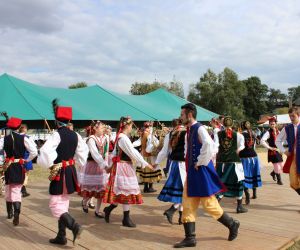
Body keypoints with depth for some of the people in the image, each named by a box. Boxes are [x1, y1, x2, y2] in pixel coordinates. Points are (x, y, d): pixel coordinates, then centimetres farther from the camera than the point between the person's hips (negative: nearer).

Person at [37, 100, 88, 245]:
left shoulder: (57, 134, -15)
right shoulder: (75, 135, 5)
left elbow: (45, 151, -27)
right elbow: (83, 151, 13)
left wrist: (49, 165, -13)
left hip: (59, 173, -7)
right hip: (71, 172, 7)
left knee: (55, 205, 2)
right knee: (63, 203, 15)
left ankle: (74, 225, -17)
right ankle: (61, 236, 21)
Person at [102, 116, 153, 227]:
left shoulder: (120, 137, 13)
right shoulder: (123, 138, -18)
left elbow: (115, 153, 17)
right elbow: (133, 153, -18)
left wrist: (112, 165, 22)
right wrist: (145, 164, -13)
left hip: (121, 166, 10)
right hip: (124, 167, -10)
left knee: (122, 192, 15)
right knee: (127, 191, -1)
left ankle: (108, 209, 23)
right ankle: (126, 219, 9)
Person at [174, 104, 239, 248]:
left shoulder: (199, 129, -15)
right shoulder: (189, 131, 11)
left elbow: (209, 145, -32)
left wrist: (200, 163, -22)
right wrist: (190, 166, 11)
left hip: (201, 172, -9)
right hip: (192, 172, 9)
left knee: (209, 204, 2)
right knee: (188, 205, 8)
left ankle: (232, 224, 25)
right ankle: (190, 238, 16)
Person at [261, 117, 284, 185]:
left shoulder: (278, 132, 5)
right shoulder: (268, 132, -14)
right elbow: (262, 141, -26)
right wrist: (269, 147, -20)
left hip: (278, 151, 6)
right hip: (272, 152, -6)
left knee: (281, 166, 12)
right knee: (277, 166, 0)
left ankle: (273, 173, 39)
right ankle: (279, 180, 17)